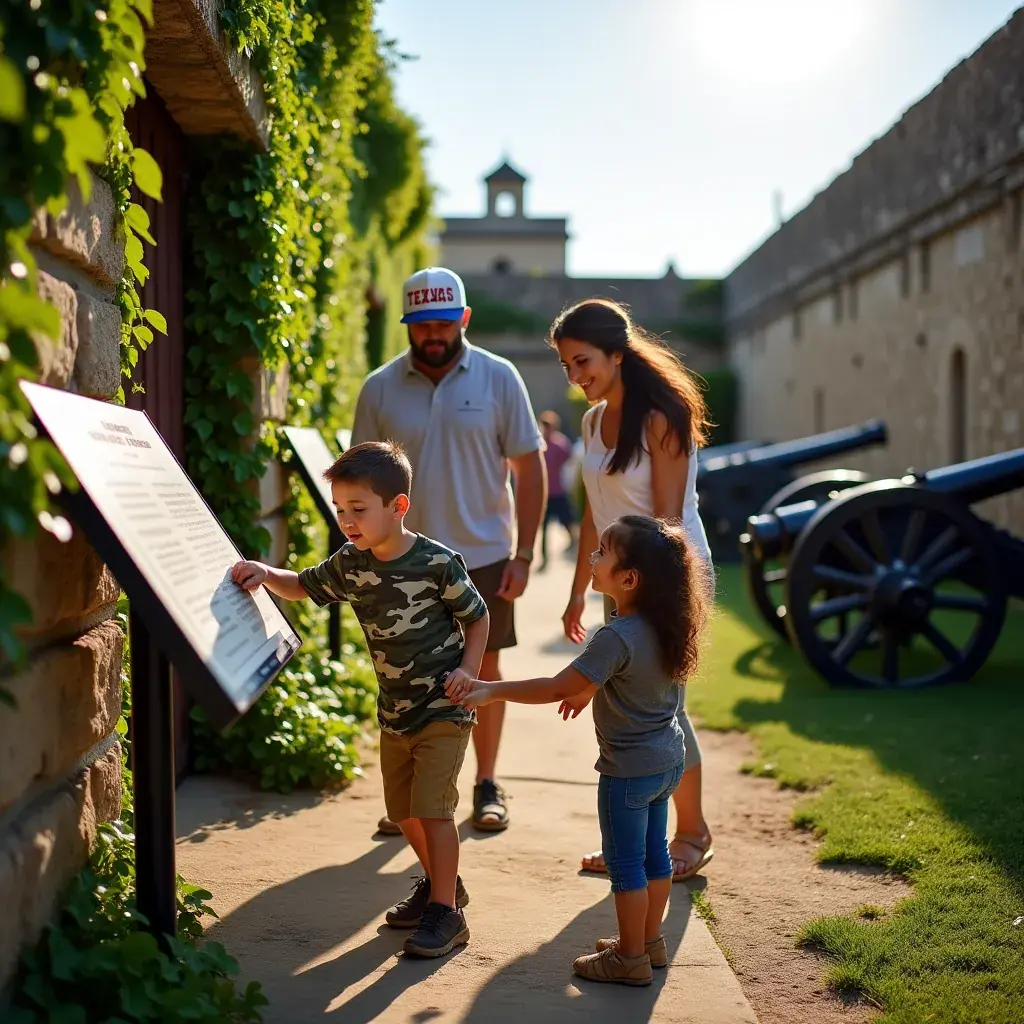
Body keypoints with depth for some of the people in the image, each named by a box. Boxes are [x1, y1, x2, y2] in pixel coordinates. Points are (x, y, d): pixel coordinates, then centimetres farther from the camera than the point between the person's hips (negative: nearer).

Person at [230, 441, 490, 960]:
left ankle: (446, 912, 1)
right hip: (394, 710, 7)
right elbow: (303, 587, 11)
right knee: (403, 810, 15)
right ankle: (440, 884, 37)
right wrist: (265, 574, -10)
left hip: (443, 709, -6)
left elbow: (477, 618, -6)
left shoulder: (437, 563, -19)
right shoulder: (349, 565, -4)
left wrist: (468, 671, -19)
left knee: (432, 806, -11)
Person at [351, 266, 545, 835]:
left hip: (484, 555, -1)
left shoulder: (498, 378, -2)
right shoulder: (380, 388, 1)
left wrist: (523, 554, -6)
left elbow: (529, 468, 0)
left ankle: (487, 787, 23)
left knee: (483, 670, 9)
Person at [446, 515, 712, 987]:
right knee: (654, 854, 20)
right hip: (667, 760, 9)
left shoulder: (617, 638, -29)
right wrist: (589, 688, 25)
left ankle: (631, 957, 17)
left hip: (629, 771, -9)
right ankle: (651, 940, 34)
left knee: (626, 864, 6)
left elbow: (557, 688, -26)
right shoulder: (662, 625, -3)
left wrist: (489, 691, -22)